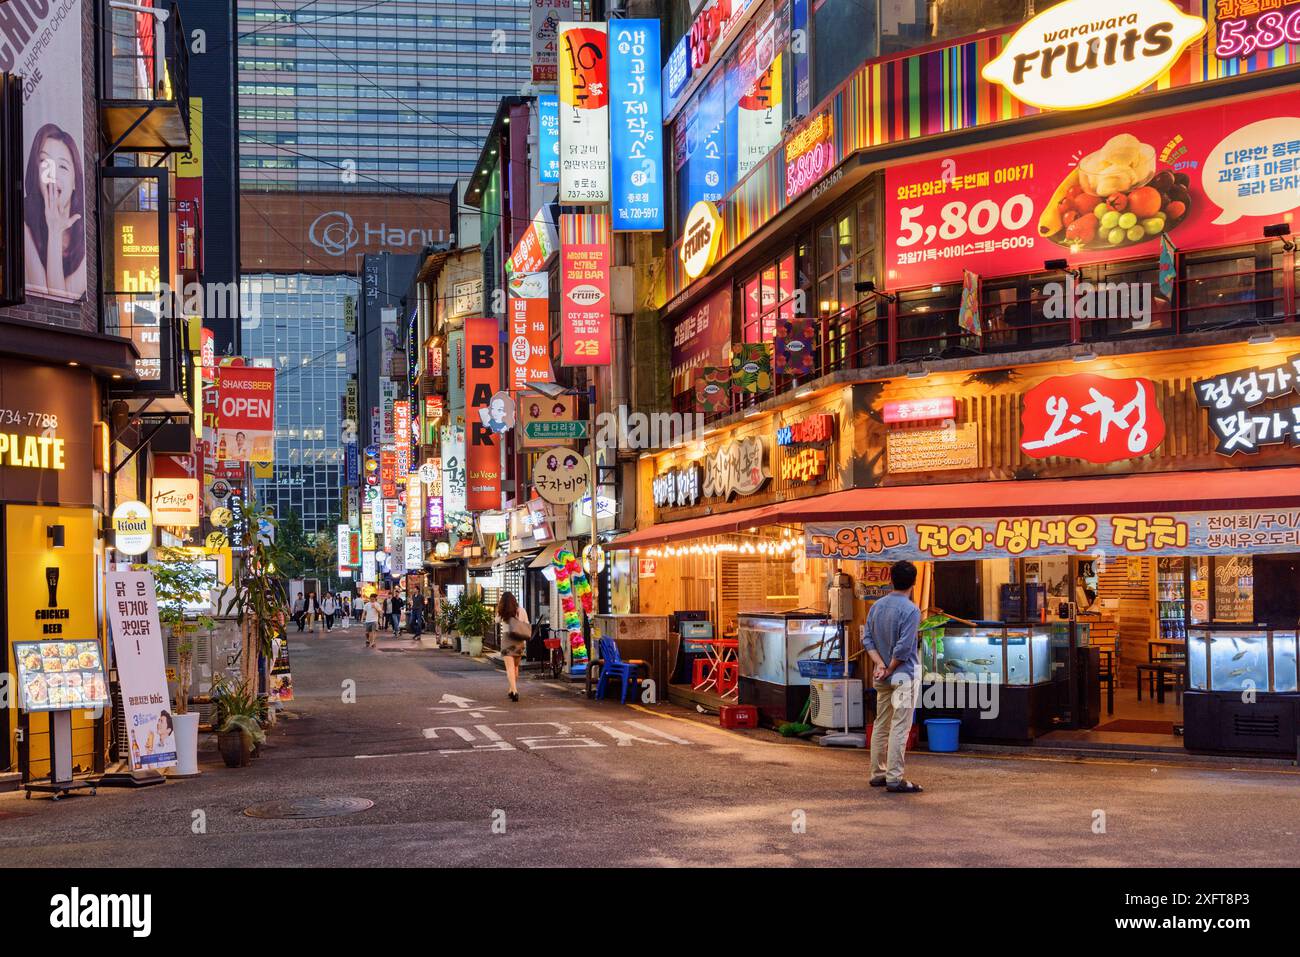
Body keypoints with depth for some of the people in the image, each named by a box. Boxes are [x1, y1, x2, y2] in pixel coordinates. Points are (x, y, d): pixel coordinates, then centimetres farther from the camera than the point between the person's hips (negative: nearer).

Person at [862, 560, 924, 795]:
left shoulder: (877, 606, 6)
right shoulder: (910, 611, -16)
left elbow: (867, 639, 3)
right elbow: (903, 648, -21)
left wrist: (879, 664, -5)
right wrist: (890, 669, -9)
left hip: (882, 677, 7)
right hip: (903, 675, -7)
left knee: (881, 725, 15)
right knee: (899, 727, -5)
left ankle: (878, 773, 21)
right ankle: (894, 779, -6)